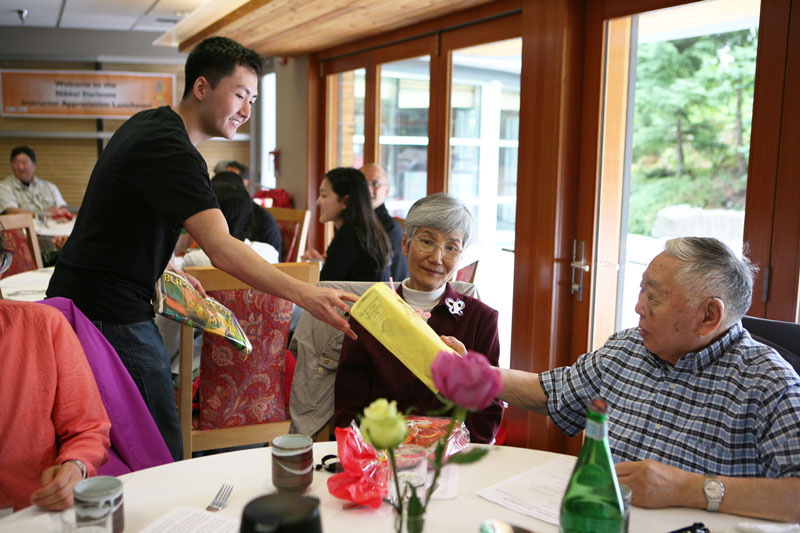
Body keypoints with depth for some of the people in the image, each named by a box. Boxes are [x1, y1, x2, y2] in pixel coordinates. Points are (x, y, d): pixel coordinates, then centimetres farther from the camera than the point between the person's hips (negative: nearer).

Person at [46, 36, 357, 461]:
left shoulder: (146, 124, 11)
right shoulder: (169, 148, -21)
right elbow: (221, 249, -34)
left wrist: (166, 273, 15)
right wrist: (304, 295, -41)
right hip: (112, 315, -10)